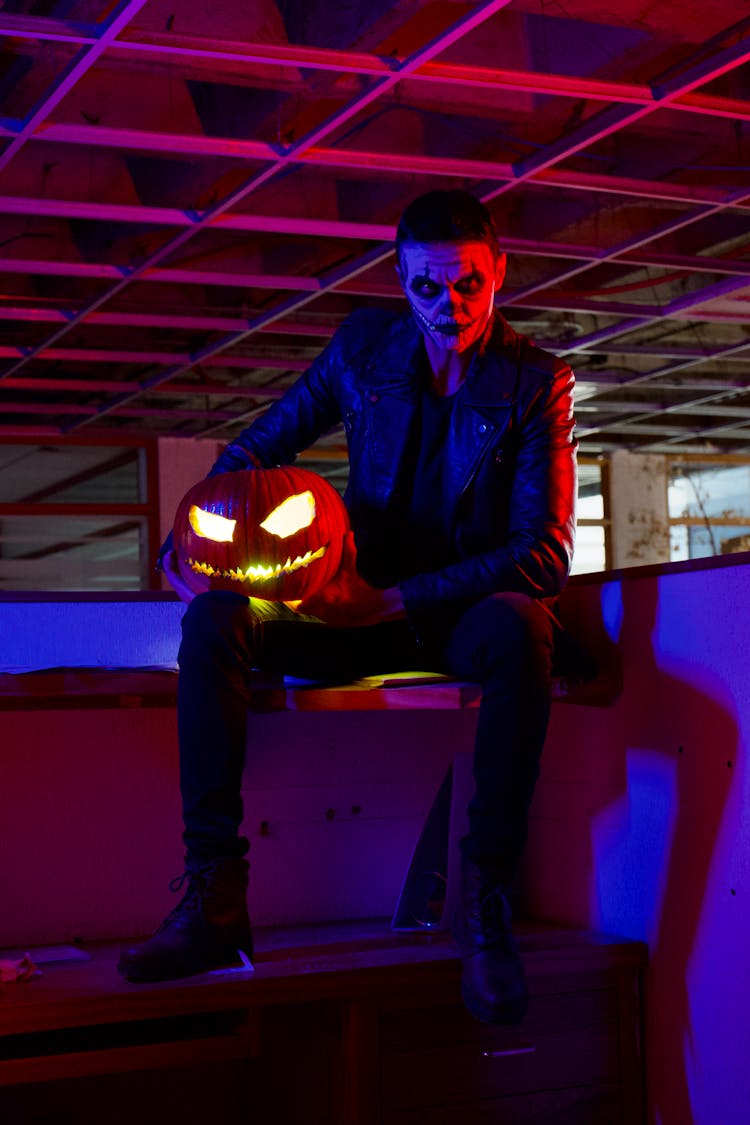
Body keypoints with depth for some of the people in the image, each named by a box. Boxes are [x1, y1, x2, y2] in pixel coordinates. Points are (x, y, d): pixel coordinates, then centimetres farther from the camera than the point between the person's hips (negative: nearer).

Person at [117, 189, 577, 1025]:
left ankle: (484, 901, -30)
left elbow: (545, 555, -14)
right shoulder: (365, 345, 4)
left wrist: (392, 600, -24)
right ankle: (214, 899, -27)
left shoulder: (536, 382, -6)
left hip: (468, 612, -3)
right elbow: (263, 444, 15)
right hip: (366, 611, 3)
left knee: (519, 629, -40)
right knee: (212, 617, -24)